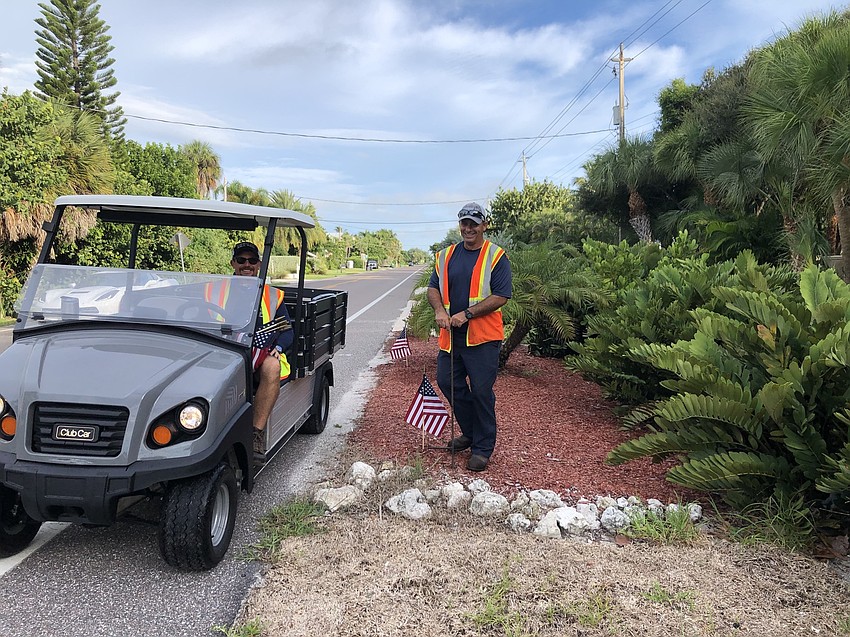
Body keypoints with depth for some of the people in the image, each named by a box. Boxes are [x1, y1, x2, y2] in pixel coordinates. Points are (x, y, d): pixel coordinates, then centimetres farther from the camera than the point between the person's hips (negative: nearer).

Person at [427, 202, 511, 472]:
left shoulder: (496, 257, -4)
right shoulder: (446, 256, 12)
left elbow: (501, 296, -11)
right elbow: (433, 288, 13)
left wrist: (467, 313, -17)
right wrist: (440, 311, -8)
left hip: (483, 337, -6)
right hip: (451, 335, 6)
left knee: (481, 392, -1)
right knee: (448, 382, 12)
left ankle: (482, 447, 14)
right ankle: (470, 432, 32)